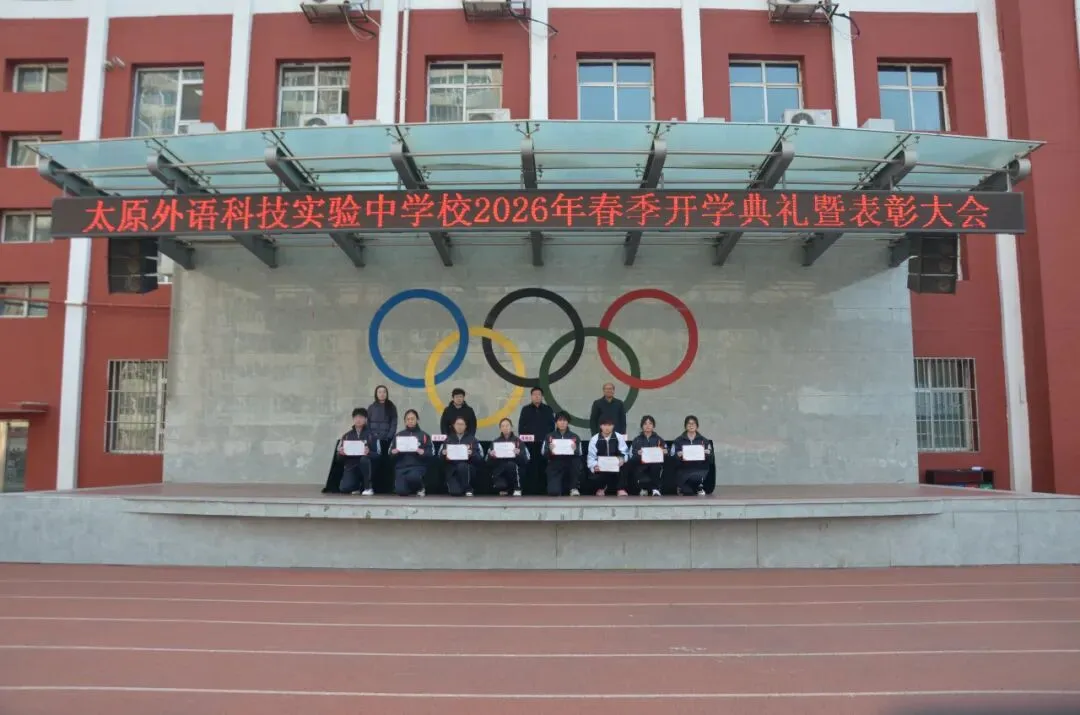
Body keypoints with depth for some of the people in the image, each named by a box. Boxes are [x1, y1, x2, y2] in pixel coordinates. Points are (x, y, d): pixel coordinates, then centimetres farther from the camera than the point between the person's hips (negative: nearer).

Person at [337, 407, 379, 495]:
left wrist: (368, 452, -24)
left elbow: (377, 454, -3)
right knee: (344, 489, -23)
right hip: (351, 466, 1)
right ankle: (357, 485, 15)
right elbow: (339, 455, 10)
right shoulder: (346, 435, 9)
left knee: (364, 459, -37)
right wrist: (341, 452, -14)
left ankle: (368, 487, -17)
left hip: (364, 464, -1)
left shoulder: (371, 435, 1)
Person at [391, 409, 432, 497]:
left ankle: (420, 488, 0)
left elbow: (429, 453, 1)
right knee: (401, 492, -20)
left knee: (412, 477, -36)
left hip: (417, 466, -2)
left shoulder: (424, 435, 8)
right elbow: (391, 453, 9)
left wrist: (422, 452, -21)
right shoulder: (398, 435, 14)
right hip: (401, 467, 2)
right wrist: (394, 452, -14)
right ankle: (411, 488, 18)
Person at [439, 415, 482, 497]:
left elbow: (480, 457, 2)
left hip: (467, 467, 0)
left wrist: (472, 454, -18)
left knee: (462, 466, -38)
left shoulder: (472, 439, 9)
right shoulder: (448, 439, 14)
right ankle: (456, 487, 15)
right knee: (455, 493, -24)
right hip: (452, 469, 0)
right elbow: (440, 455, 8)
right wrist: (443, 453, -14)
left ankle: (468, 489, -13)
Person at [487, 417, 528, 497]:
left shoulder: (518, 441, 5)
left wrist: (519, 454, -23)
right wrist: (491, 455, -17)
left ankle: (517, 488, -14)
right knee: (500, 487, -30)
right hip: (499, 471, 0)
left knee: (511, 464, -34)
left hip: (514, 470, 0)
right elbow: (488, 461, 4)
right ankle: (503, 488, 9)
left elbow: (525, 460, -4)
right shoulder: (495, 442, 8)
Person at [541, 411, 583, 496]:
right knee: (554, 493, -22)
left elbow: (579, 454, -3)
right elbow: (543, 453, -2)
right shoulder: (549, 437, 7)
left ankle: (574, 488, -17)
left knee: (577, 460, -34)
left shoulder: (575, 437, 6)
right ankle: (556, 487, 18)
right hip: (555, 467, 0)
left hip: (570, 466, 0)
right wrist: (549, 450, -23)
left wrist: (575, 450, -24)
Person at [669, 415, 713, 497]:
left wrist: (706, 454, -13)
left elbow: (710, 458, 9)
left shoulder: (704, 440, 15)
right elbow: (672, 457, 4)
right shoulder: (678, 440, 12)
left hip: (700, 469, 0)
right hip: (684, 469, 0)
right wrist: (679, 455, -17)